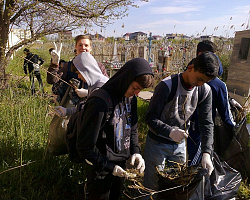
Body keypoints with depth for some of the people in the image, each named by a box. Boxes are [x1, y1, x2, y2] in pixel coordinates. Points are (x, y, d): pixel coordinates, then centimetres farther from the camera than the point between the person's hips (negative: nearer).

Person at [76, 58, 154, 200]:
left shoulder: (130, 98, -4)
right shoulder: (100, 103, -29)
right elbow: (84, 146, -23)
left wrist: (135, 151, -6)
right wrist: (108, 167, -17)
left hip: (121, 165, 7)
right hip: (100, 171, -7)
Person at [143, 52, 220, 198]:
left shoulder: (205, 91, -6)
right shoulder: (167, 86, -23)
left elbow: (207, 123, -5)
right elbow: (150, 118, -20)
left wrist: (207, 153, -16)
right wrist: (170, 132, -36)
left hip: (180, 145, 5)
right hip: (157, 144, -5)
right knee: (152, 187, 7)